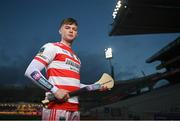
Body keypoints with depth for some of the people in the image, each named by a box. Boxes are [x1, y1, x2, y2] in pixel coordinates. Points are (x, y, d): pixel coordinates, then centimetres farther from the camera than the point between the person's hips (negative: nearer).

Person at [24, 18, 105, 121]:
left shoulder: (77, 58, 22)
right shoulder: (51, 47, 0)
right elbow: (30, 71, -11)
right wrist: (55, 90, -18)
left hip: (75, 109, 7)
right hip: (57, 107, -7)